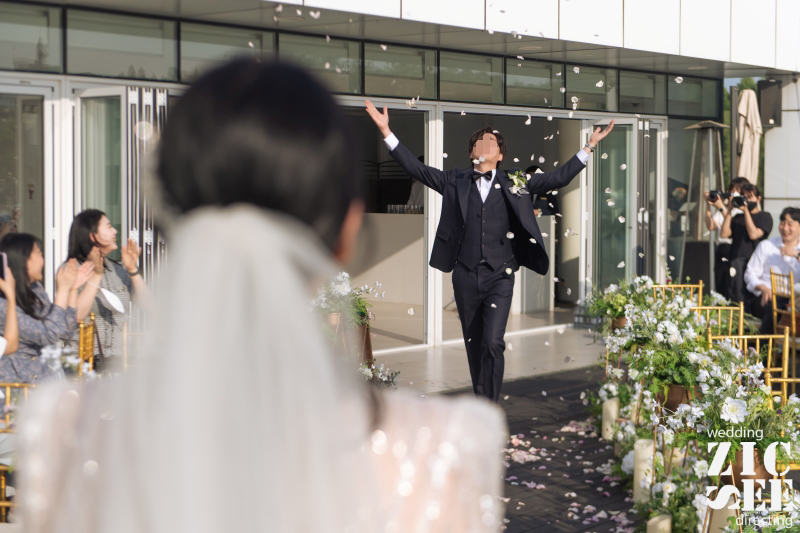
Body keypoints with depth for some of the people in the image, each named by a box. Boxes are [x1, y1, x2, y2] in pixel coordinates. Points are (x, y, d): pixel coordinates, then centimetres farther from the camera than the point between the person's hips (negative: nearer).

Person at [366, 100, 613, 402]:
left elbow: (558, 178, 9)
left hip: (500, 277, -2)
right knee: (474, 346, 11)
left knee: (493, 343, -14)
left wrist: (589, 148, 5)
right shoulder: (455, 181, 8)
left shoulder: (514, 184, 8)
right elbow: (415, 168, 6)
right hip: (465, 276, 2)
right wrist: (386, 132, 1)